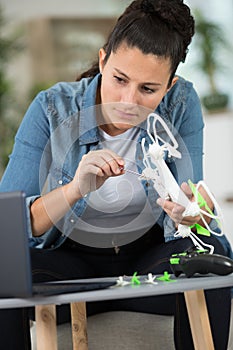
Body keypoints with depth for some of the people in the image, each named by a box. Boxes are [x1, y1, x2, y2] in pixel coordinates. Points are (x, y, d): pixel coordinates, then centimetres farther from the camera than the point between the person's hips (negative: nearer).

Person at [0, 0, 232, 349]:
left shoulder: (181, 105, -11)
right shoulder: (52, 109, -14)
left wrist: (189, 213, -39)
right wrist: (75, 190, -37)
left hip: (148, 256, 1)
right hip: (72, 260, -1)